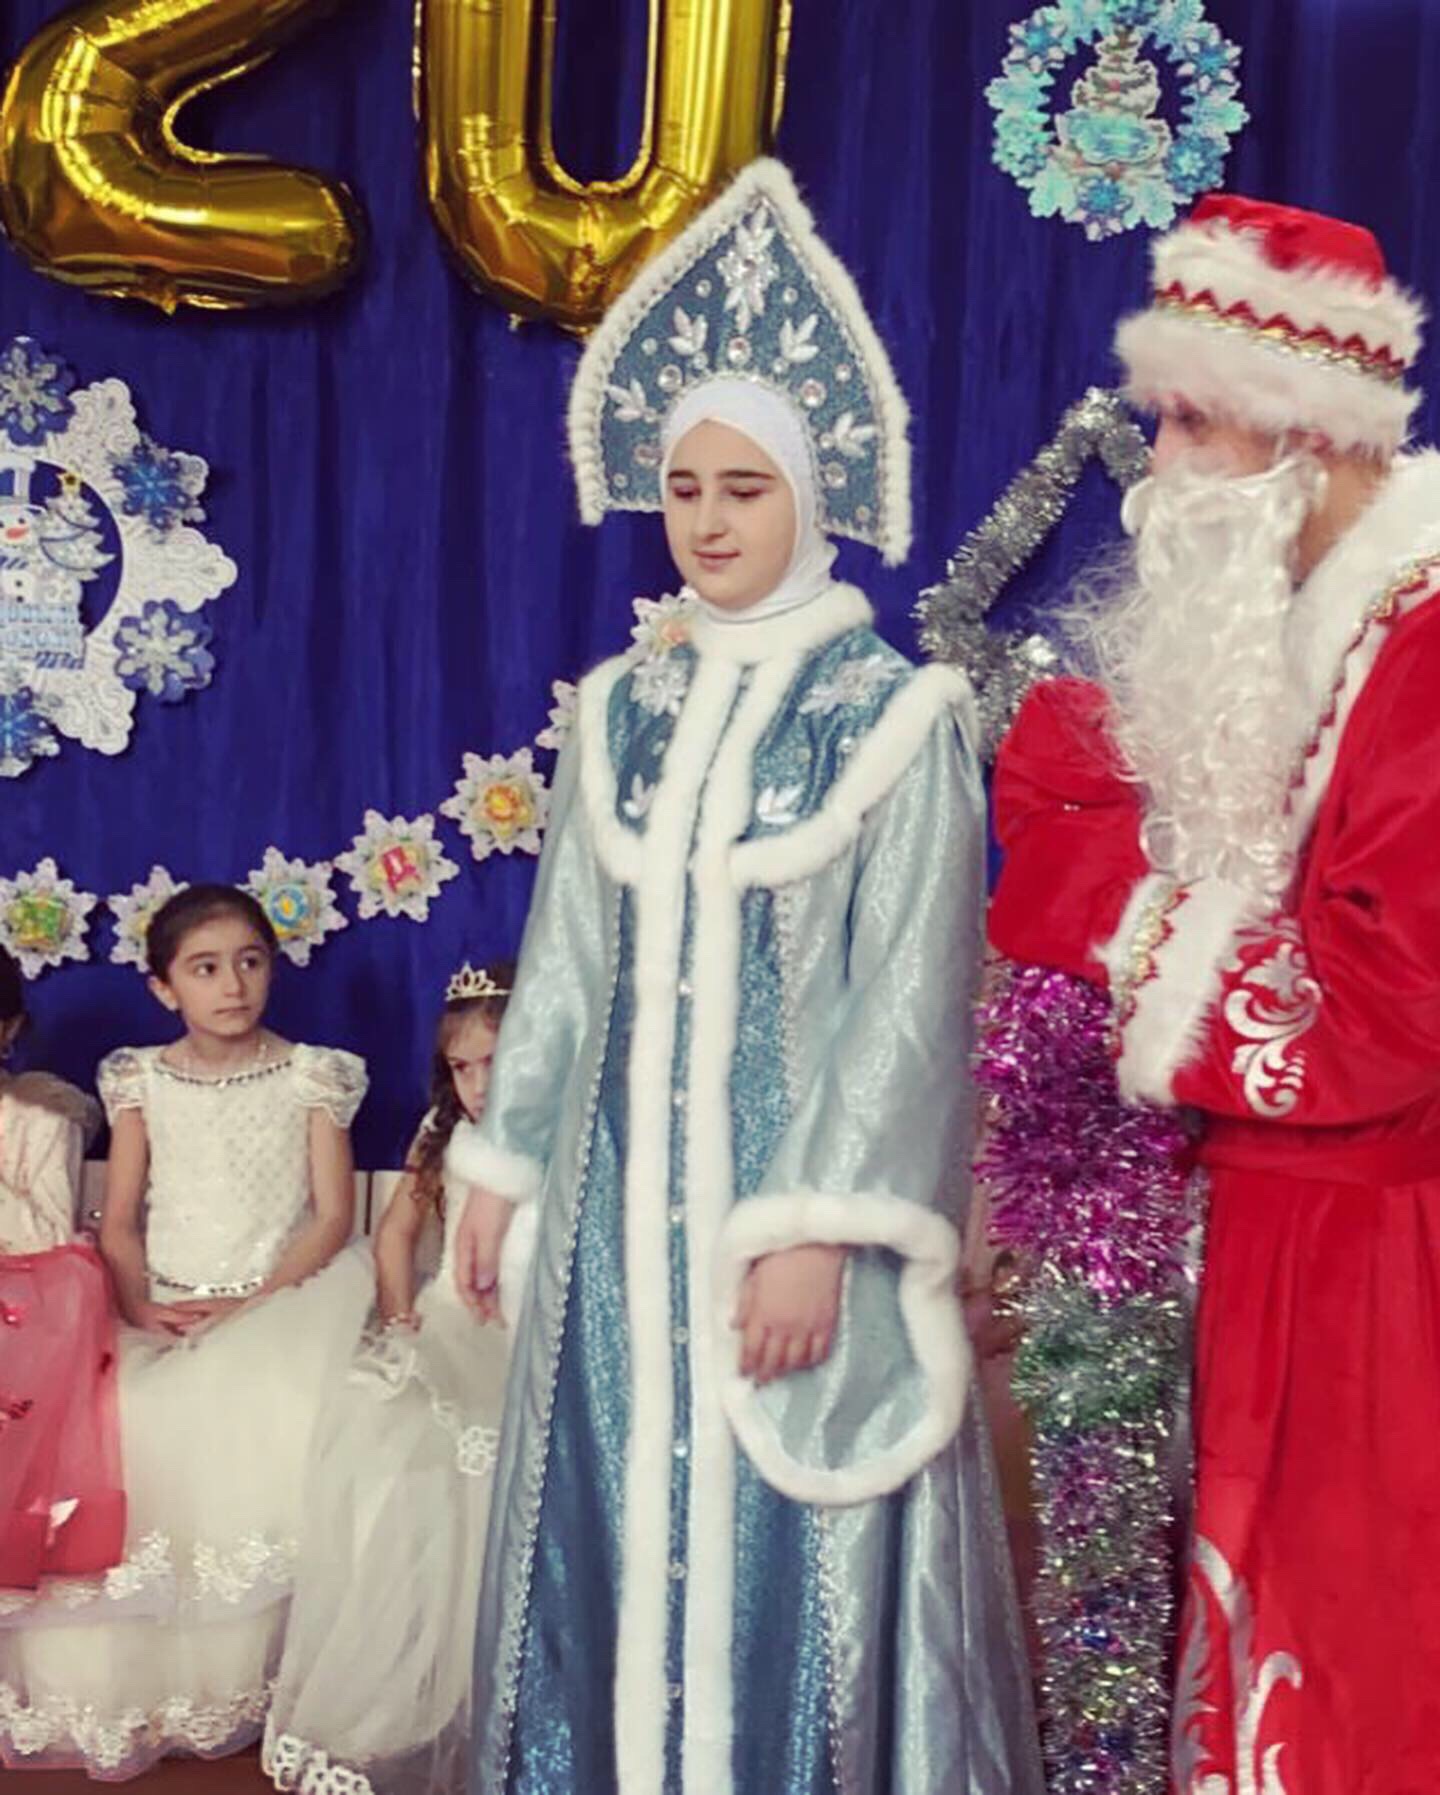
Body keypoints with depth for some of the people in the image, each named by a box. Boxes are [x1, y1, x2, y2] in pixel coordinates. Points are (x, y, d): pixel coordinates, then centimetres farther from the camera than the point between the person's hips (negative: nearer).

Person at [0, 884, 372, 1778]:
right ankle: (118, 1689, -7)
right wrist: (142, 1304, -12)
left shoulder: (312, 1076, 3)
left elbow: (334, 1214, -2)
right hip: (163, 1312, 2)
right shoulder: (140, 1080, 9)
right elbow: (120, 1219, 6)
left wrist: (252, 1303, -14)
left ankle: (232, 1685, -15)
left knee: (249, 1424, -31)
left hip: (276, 1302, -2)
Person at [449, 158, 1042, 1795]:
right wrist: (502, 1161, 11)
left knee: (784, 1550, 3)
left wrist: (819, 1226, -17)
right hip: (625, 1192, 5)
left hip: (792, 1191, -4)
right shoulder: (620, 708, 7)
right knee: (621, 1525, 11)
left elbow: (908, 996, -11)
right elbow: (565, 957, 12)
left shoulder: (893, 715, -7)